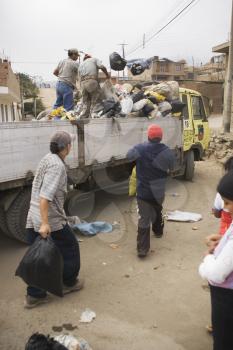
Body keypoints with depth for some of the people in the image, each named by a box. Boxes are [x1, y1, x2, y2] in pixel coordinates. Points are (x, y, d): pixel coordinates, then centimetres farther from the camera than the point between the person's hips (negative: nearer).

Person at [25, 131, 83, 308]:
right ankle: (69, 283, 31)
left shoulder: (47, 159, 9)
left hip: (33, 219, 8)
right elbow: (44, 196, -27)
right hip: (52, 220, -8)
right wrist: (45, 223, -26)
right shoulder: (57, 165, -19)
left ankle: (34, 295, 23)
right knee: (70, 249, 14)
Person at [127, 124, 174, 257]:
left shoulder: (140, 149, -13)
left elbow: (129, 156, 5)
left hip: (143, 191, -2)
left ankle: (142, 248, -5)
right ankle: (158, 231, 52)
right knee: (158, 211, 30)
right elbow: (170, 168, 3)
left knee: (144, 218, -1)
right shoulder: (167, 151, -9)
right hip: (159, 191, 3)